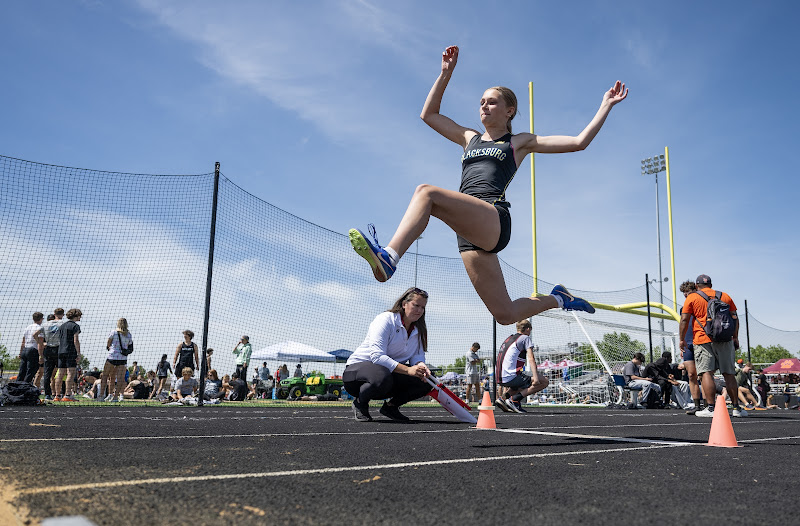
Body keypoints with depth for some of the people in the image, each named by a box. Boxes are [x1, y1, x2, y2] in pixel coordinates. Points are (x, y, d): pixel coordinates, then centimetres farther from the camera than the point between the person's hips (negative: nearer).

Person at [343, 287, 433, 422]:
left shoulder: (419, 330, 6)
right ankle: (360, 402, -8)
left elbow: (418, 355, 4)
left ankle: (391, 406, 6)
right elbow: (377, 356, -29)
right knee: (382, 378, -42)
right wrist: (408, 370, -39)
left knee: (426, 381, -14)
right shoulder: (385, 320, -18)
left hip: (392, 372, 7)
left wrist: (421, 366, -24)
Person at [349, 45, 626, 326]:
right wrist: (446, 73, 28)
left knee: (426, 192, -31)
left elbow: (579, 142, 16)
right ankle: (557, 298, 26)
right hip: (469, 230, 6)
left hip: (494, 219, -6)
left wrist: (606, 105, 17)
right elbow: (428, 114, 32)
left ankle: (388, 257, -48)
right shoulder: (470, 138, 31)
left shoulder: (520, 142, 18)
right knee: (505, 314, 1)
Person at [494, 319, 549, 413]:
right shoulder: (525, 338, 3)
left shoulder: (509, 338, 25)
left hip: (499, 378, 8)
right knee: (544, 381, -5)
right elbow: (531, 359, -11)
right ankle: (515, 400, -12)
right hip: (511, 376, -8)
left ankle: (503, 398, 13)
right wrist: (535, 377, -21)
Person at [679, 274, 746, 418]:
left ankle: (711, 407, -13)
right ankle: (736, 407, 11)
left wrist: (682, 339, 3)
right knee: (728, 373, 9)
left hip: (703, 339, -3)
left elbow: (684, 319, -1)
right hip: (725, 340, 4)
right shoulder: (725, 296, 17)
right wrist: (735, 338, 19)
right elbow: (735, 318, 14)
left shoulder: (692, 297, 6)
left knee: (706, 372, -6)